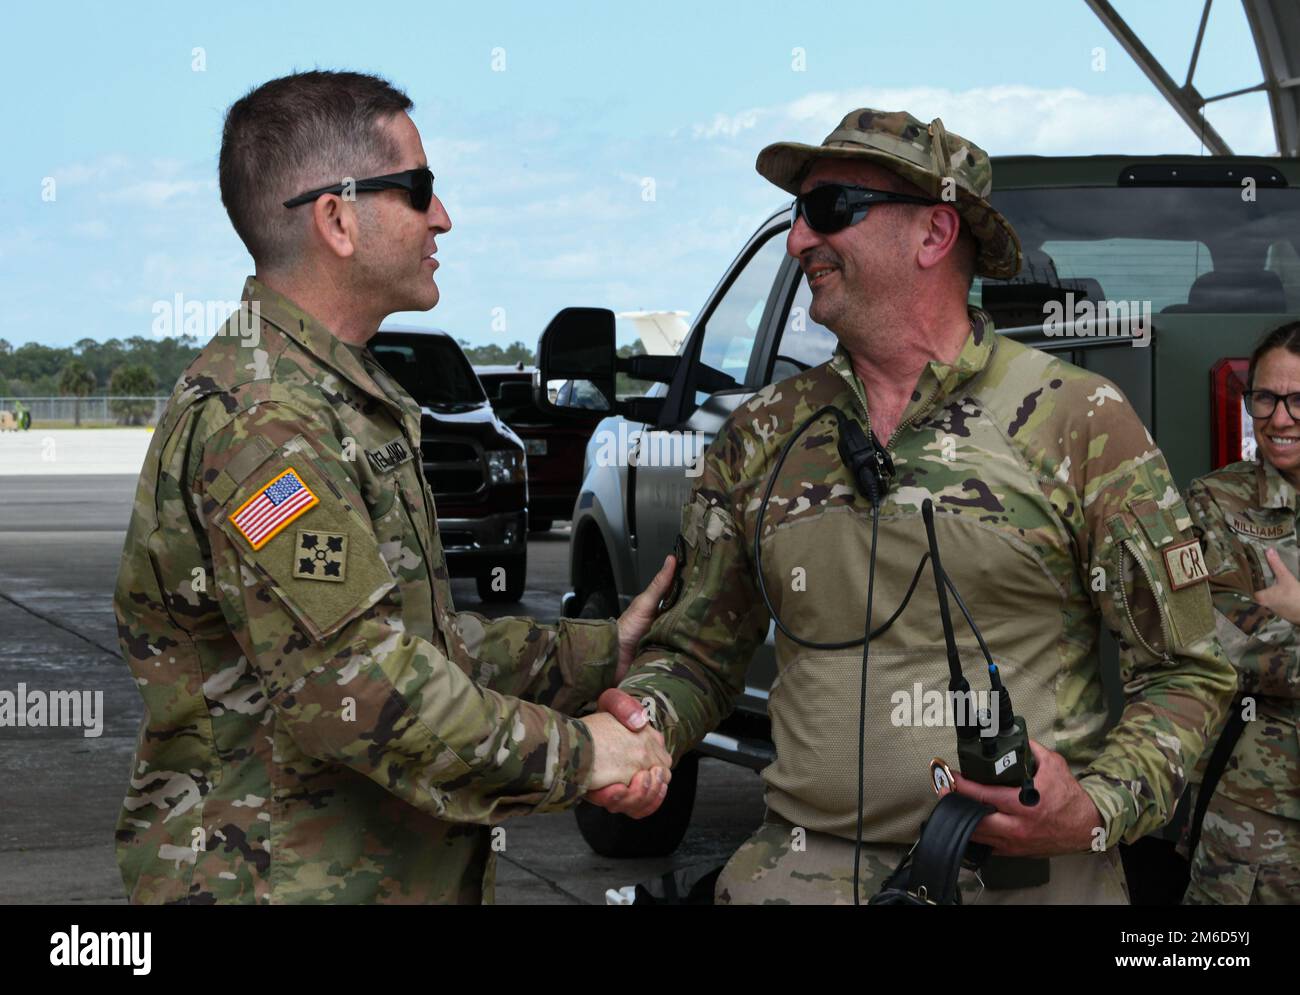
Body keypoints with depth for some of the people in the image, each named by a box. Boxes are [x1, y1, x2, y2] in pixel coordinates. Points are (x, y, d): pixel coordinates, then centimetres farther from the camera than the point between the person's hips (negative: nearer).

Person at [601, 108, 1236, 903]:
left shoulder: (1078, 419, -1)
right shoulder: (762, 435, 9)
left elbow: (1187, 672, -1)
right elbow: (699, 653, 14)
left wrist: (1098, 811, -16)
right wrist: (632, 729, -7)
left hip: (1029, 871, -3)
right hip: (808, 863, 3)